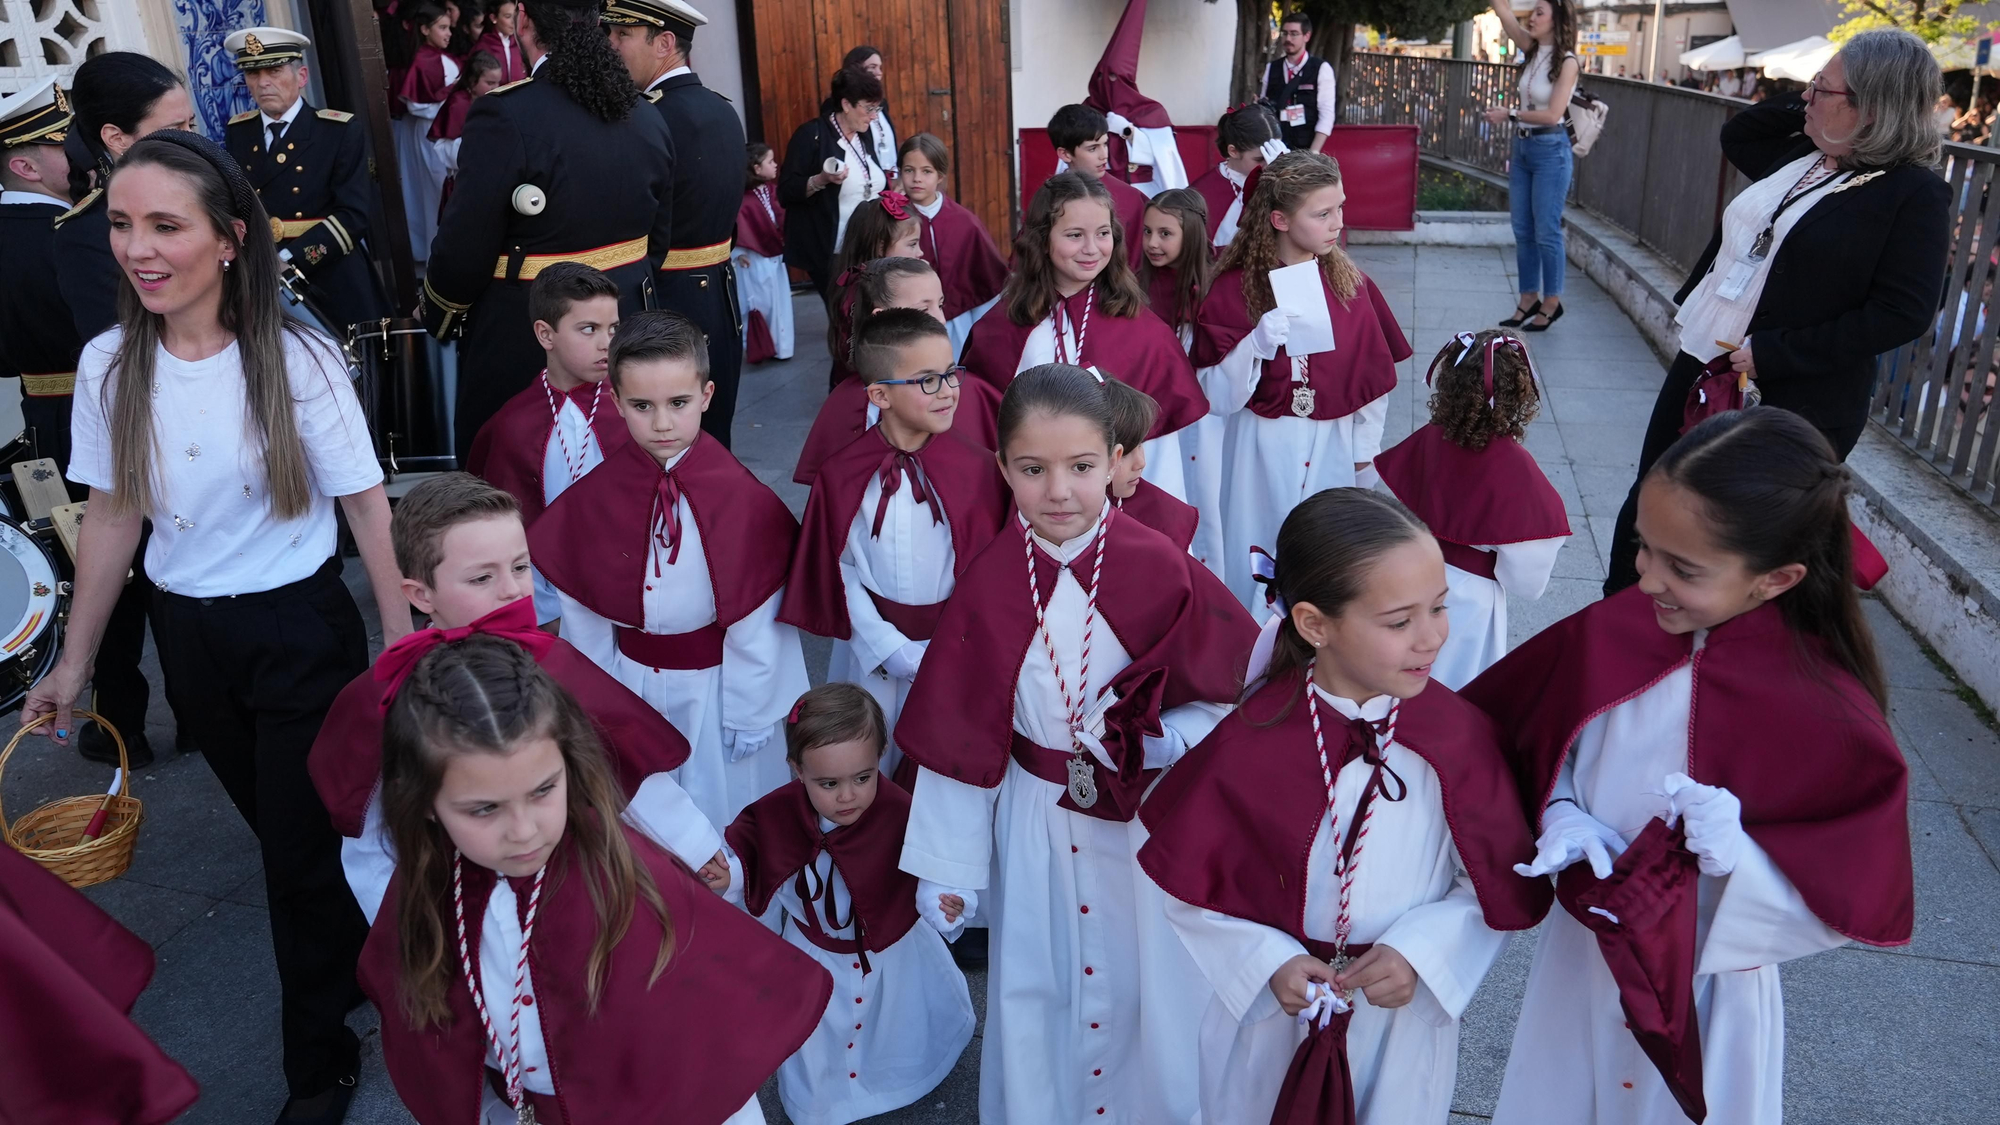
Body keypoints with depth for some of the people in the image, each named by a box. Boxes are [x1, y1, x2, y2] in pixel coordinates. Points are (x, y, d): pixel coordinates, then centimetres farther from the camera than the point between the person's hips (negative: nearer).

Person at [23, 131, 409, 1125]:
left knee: (303, 846, 6)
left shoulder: (296, 360, -17)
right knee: (276, 825, 21)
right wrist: (72, 664, 7)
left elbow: (366, 502, -13)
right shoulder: (109, 365, -5)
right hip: (190, 635, 4)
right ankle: (360, 960, 48)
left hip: (302, 631, -4)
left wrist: (405, 643, -16)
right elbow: (112, 516, 3)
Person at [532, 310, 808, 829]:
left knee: (722, 811, 15)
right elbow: (583, 616, 0)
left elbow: (755, 625, -12)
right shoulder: (592, 498, -9)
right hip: (629, 684, 3)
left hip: (717, 685, -3)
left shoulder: (742, 498, -19)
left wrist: (745, 715, -7)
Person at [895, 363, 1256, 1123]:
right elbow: (959, 734, -3)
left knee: (1150, 990, 14)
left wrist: (1147, 742, -23)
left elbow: (1229, 699, -6)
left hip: (1149, 822, -1)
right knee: (1040, 994, 17)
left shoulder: (1161, 569, -15)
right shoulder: (988, 585, -10)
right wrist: (944, 862, 1)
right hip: (1036, 824, 1)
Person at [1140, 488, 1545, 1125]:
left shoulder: (1459, 737, -16)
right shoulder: (1248, 745, -18)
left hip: (1407, 1019, 1)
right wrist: (1268, 962, -18)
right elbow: (1191, 884, -8)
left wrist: (1421, 952, -19)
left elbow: (1503, 886, -6)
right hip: (1270, 1016, 0)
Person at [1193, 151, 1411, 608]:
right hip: (1264, 451, -2)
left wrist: (1365, 449, 7)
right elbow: (1218, 399, -14)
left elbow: (1373, 378, 6)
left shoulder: (1351, 283, 0)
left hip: (1334, 450, 3)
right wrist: (1257, 344, -28)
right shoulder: (1234, 288, -9)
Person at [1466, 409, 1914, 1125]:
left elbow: (1857, 904, -15)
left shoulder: (1831, 717, -23)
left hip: (1707, 996, -3)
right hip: (1579, 964, 3)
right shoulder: (1608, 633, -13)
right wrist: (1561, 818, -18)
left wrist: (1740, 853, -31)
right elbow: (1532, 746, 1)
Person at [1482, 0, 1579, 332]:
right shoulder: (1532, 50, 6)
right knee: (1522, 231, 9)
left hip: (1550, 151, -7)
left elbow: (1552, 114, -19)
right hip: (1522, 147, 7)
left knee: (1546, 232, -1)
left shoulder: (1567, 62, -12)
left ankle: (1552, 303, 11)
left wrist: (1509, 115, -14)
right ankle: (1529, 300, 18)